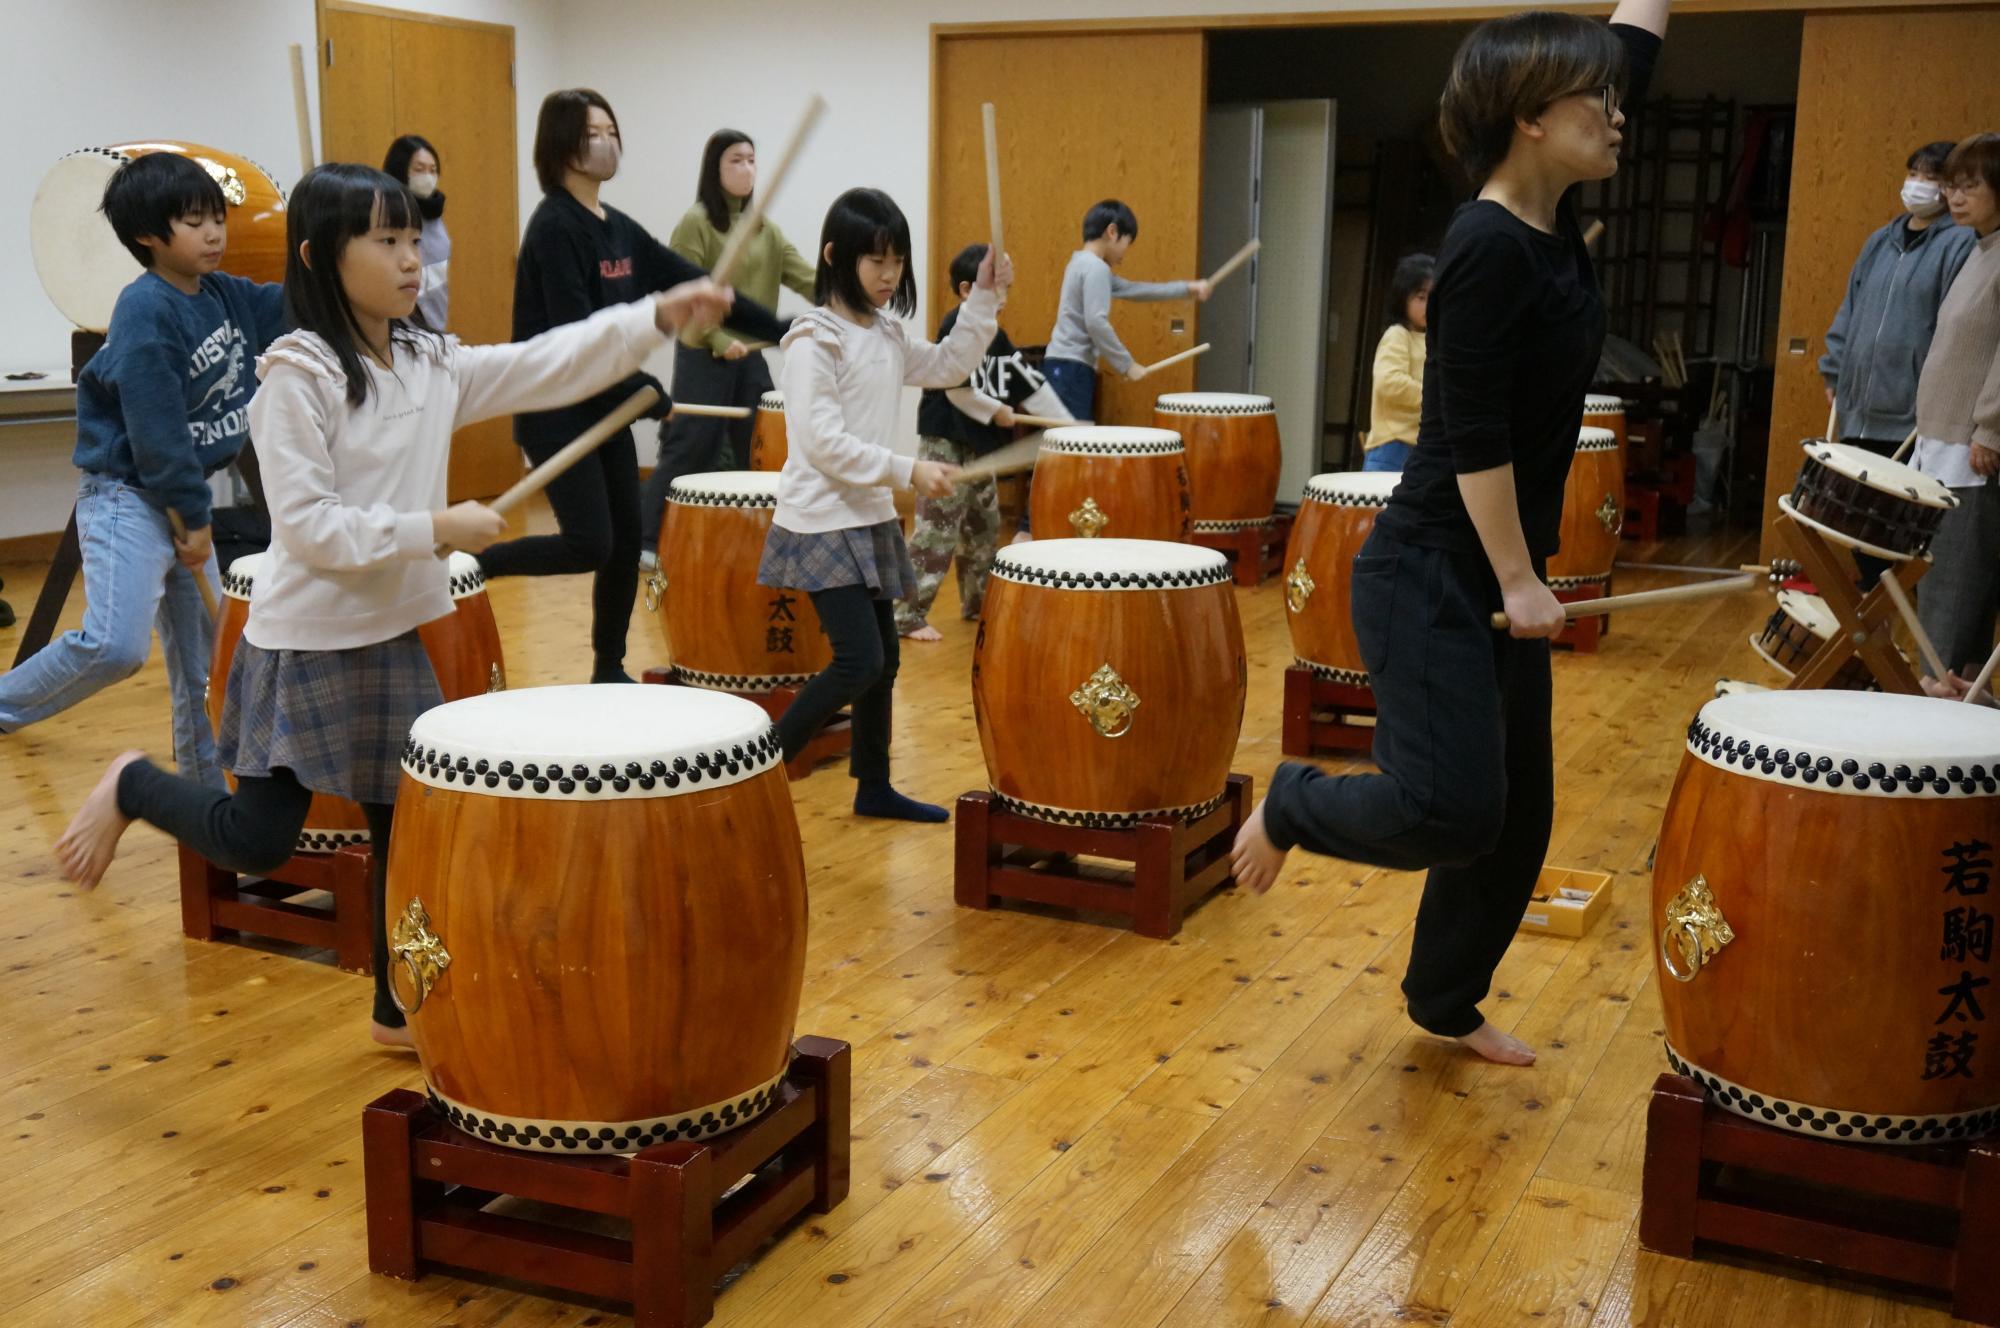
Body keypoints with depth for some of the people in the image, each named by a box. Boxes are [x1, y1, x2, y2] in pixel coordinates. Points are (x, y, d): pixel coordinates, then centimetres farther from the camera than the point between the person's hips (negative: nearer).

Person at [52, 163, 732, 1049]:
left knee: (407, 825, 12)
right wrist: (434, 530, -22)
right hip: (305, 645, -6)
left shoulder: (434, 364, 4)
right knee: (257, 843, -2)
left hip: (395, 639, 7)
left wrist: (658, 316, -14)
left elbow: (550, 365, -3)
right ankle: (131, 786, 26)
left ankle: (400, 1010, 28)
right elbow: (307, 524, -20)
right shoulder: (297, 375, -15)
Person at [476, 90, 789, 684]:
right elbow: (575, 333, -22)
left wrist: (778, 330, 5)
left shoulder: (619, 227, 11)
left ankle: (609, 670, 20)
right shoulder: (554, 226, -15)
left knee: (627, 541, 8)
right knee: (590, 543, -13)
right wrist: (644, 389, -20)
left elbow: (690, 282, 10)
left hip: (607, 408, 8)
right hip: (557, 412, -8)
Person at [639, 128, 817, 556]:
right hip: (703, 356, -6)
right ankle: (647, 540, 4)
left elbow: (803, 277, 2)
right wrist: (720, 340, -20)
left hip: (751, 356, 6)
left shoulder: (765, 228, 12)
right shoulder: (696, 222, -7)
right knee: (688, 452, -5)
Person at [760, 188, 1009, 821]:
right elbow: (821, 441, -22)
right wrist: (909, 471, -23)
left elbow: (946, 367, 19)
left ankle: (873, 787, 26)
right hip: (822, 523, -9)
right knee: (858, 662, -14)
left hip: (870, 519, 9)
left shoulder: (888, 335, 9)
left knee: (883, 659, 13)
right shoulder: (816, 340, -16)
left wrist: (984, 299, 8)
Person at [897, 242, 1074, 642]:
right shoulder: (956, 327, -13)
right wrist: (997, 411, -11)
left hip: (977, 445, 9)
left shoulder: (995, 334, 12)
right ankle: (907, 614, -5)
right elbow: (957, 389, -21)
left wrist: (1067, 425, 9)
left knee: (985, 527, 16)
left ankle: (978, 602, 30)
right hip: (945, 442, -9)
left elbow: (1028, 381, 14)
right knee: (937, 531, -10)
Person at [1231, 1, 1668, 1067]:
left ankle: (1444, 1001, 32)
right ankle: (1291, 805, 13)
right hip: (1431, 577, -9)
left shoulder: (1555, 219, 7)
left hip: (1498, 576, 9)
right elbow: (1474, 437, -20)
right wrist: (1519, 581, -17)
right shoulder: (1489, 248, -17)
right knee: (1450, 811, -16)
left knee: (1517, 816, 14)